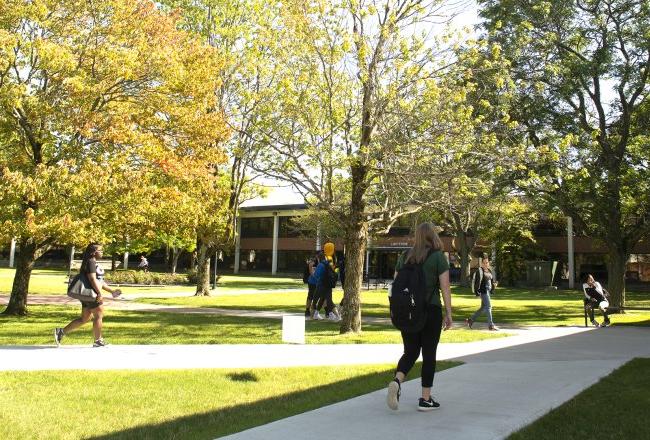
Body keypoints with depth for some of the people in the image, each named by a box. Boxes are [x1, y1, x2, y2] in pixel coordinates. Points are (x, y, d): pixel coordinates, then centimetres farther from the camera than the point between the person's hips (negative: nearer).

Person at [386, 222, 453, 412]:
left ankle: (397, 381, -13)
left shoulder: (405, 256, 7)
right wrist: (448, 313, -3)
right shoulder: (438, 256, -5)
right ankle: (425, 399, 11)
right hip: (431, 311, -3)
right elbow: (445, 287, -8)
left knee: (410, 351, 13)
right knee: (429, 353, 7)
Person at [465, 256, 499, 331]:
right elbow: (477, 280, -17)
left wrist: (494, 283, 0)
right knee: (488, 306, -11)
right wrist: (477, 291, -23)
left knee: (483, 308, 13)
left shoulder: (490, 270, 14)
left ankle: (470, 320, 23)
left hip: (488, 290, 9)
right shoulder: (480, 270, -10)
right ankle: (490, 325, -7)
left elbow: (492, 280, 21)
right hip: (483, 290, -9)